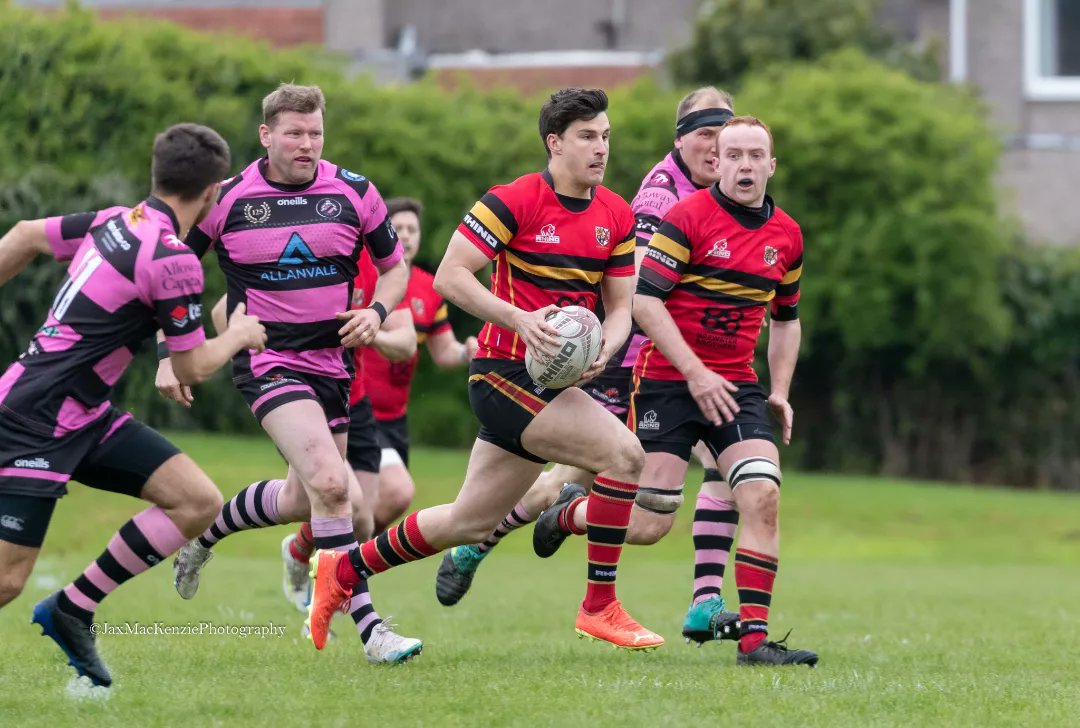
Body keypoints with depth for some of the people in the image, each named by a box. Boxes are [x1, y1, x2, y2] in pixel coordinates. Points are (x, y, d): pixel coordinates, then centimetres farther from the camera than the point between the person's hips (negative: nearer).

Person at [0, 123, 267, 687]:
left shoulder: (114, 221, 6)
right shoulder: (173, 260, -19)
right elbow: (193, 368, -9)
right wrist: (237, 335, 10)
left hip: (87, 417, 9)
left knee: (198, 501, 1)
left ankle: (72, 609, 9)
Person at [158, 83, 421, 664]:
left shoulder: (355, 193, -1)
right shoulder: (226, 198, -6)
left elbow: (393, 266, 13)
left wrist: (376, 312, -7)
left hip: (333, 361, 5)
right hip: (267, 361, -5)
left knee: (304, 497, 14)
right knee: (330, 483, -23)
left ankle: (204, 532, 43)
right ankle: (369, 628, -22)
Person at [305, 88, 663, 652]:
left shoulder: (616, 216, 7)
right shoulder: (514, 201, -13)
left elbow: (620, 305, 11)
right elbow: (450, 276, -15)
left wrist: (603, 349, -11)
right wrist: (519, 318, -26)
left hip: (553, 380, 8)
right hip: (506, 372, -8)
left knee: (470, 523, 14)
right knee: (623, 453, -23)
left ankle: (342, 570, 30)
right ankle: (599, 606, -14)